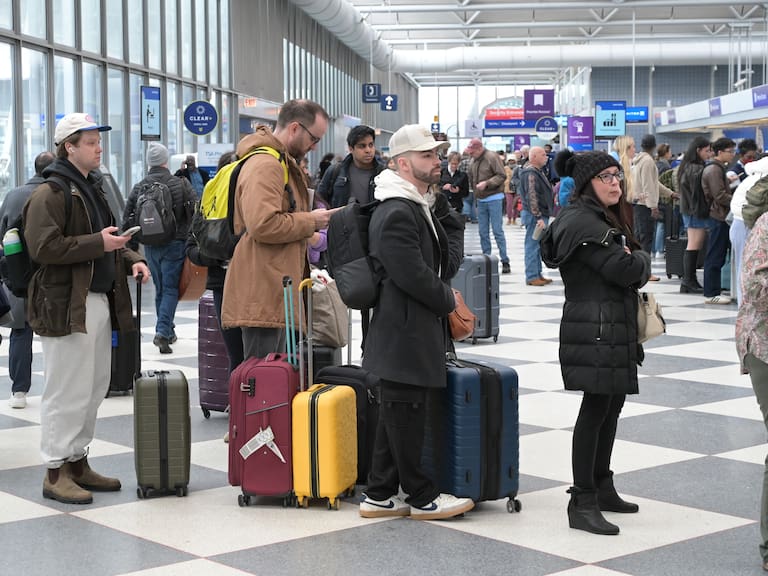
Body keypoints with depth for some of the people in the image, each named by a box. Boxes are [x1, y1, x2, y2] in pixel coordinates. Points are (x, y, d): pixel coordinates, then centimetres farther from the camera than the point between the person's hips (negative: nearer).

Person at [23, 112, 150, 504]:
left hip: (99, 301, 9)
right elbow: (42, 248, -20)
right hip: (66, 305, -9)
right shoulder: (50, 193, -11)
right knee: (67, 391, -6)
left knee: (94, 388, 13)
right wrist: (98, 243, -20)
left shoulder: (92, 188, 19)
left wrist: (131, 260, 9)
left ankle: (77, 462, 24)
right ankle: (55, 472, 2)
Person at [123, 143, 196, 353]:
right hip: (175, 243, -4)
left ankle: (167, 331, 25)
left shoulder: (138, 188, 3)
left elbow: (127, 221, 3)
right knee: (171, 289, -1)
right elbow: (196, 212, -10)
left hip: (150, 246, 4)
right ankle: (163, 331, -17)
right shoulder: (181, 184, -6)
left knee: (160, 289, 17)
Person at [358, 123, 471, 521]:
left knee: (396, 411, 13)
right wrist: (447, 300, -8)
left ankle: (379, 495, 21)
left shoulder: (424, 207, 16)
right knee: (405, 411, 0)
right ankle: (421, 497, 9)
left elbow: (446, 262, 19)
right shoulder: (396, 214, -18)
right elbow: (412, 275, -21)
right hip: (405, 328, -11)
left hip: (417, 326, 11)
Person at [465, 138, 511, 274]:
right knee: (483, 232, 7)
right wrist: (475, 191, 5)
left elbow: (502, 176, -15)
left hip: (494, 199, -7)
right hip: (480, 200, 7)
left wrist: (486, 183, -22)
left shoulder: (492, 157, -11)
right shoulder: (474, 161, 9)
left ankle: (505, 261, -1)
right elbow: (471, 178, 18)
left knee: (498, 231, -6)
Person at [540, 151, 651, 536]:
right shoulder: (583, 223, -16)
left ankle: (602, 488, 24)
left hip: (616, 328, 10)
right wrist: (641, 259, -3)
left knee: (612, 404, 14)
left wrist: (634, 262, -2)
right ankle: (582, 503, -5)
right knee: (596, 407, -9)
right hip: (594, 329, -10)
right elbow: (625, 270, -22)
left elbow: (634, 273, 19)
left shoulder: (609, 219, 18)